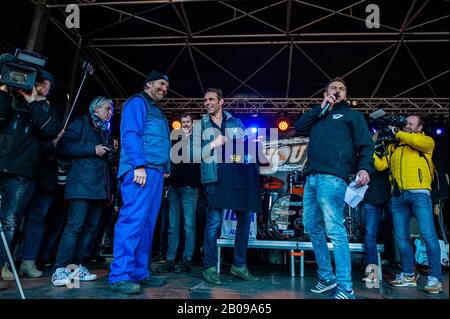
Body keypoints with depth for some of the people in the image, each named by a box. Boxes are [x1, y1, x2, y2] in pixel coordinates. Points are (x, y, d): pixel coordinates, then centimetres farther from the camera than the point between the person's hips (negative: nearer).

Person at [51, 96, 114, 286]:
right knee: (75, 226, -12)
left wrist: (110, 188, 19)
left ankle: (76, 265, 10)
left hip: (100, 187, 7)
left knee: (91, 227, 3)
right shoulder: (81, 123, 5)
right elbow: (63, 147, -8)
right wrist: (92, 149, -13)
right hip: (82, 185, -7)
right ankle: (60, 269, -8)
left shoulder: (106, 131, 25)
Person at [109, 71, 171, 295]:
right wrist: (139, 165, -21)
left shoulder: (156, 110, 29)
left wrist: (166, 168, 18)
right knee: (133, 220, -14)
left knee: (147, 224, 7)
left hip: (155, 171, 10)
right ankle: (119, 276, -10)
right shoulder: (138, 102, 1)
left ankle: (139, 272, 12)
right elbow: (131, 134, -12)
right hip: (141, 169, -10)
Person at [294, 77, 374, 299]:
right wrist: (321, 108, 9)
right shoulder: (318, 117, 28)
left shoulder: (352, 115, 14)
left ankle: (345, 288, -12)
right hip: (311, 178, 7)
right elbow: (298, 128, 12)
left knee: (334, 229, -15)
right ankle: (326, 277, 20)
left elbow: (366, 145, 3)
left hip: (332, 178, -6)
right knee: (312, 227, 9)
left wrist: (364, 167, -17)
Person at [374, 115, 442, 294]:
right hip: (397, 196, 4)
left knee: (428, 234, -10)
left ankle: (435, 278, -3)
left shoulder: (426, 141, 12)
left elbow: (417, 141, -12)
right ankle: (408, 276, 16)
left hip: (419, 193, -4)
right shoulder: (394, 147, 22)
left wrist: (397, 133, 1)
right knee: (401, 236, 6)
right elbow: (380, 165, 13)